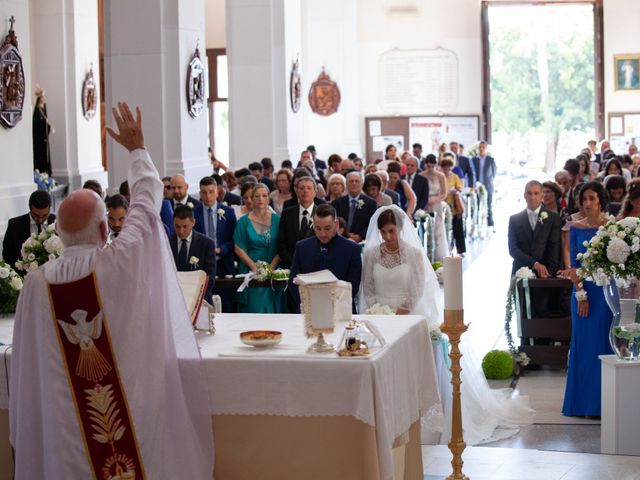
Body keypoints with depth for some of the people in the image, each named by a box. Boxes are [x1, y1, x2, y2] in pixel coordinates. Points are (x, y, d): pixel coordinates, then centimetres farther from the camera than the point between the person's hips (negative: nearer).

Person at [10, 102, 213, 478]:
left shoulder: (38, 282, -7)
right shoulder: (121, 261, -13)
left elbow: (25, 365, 0)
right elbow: (147, 202, 2)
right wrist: (137, 149, 17)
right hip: (136, 416, -2)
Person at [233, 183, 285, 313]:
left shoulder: (277, 220, 4)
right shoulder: (244, 221, 2)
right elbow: (239, 249, -1)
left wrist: (271, 267, -11)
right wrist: (254, 267, -11)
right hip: (250, 270, -1)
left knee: (272, 309, 0)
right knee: (253, 309, -4)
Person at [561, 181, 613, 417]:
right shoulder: (576, 228, 5)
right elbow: (574, 265, 2)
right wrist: (581, 295, -7)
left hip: (607, 291, -1)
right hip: (584, 291, 1)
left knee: (605, 343, 1)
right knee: (584, 344, 5)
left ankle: (603, 402, 10)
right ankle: (584, 403, 12)